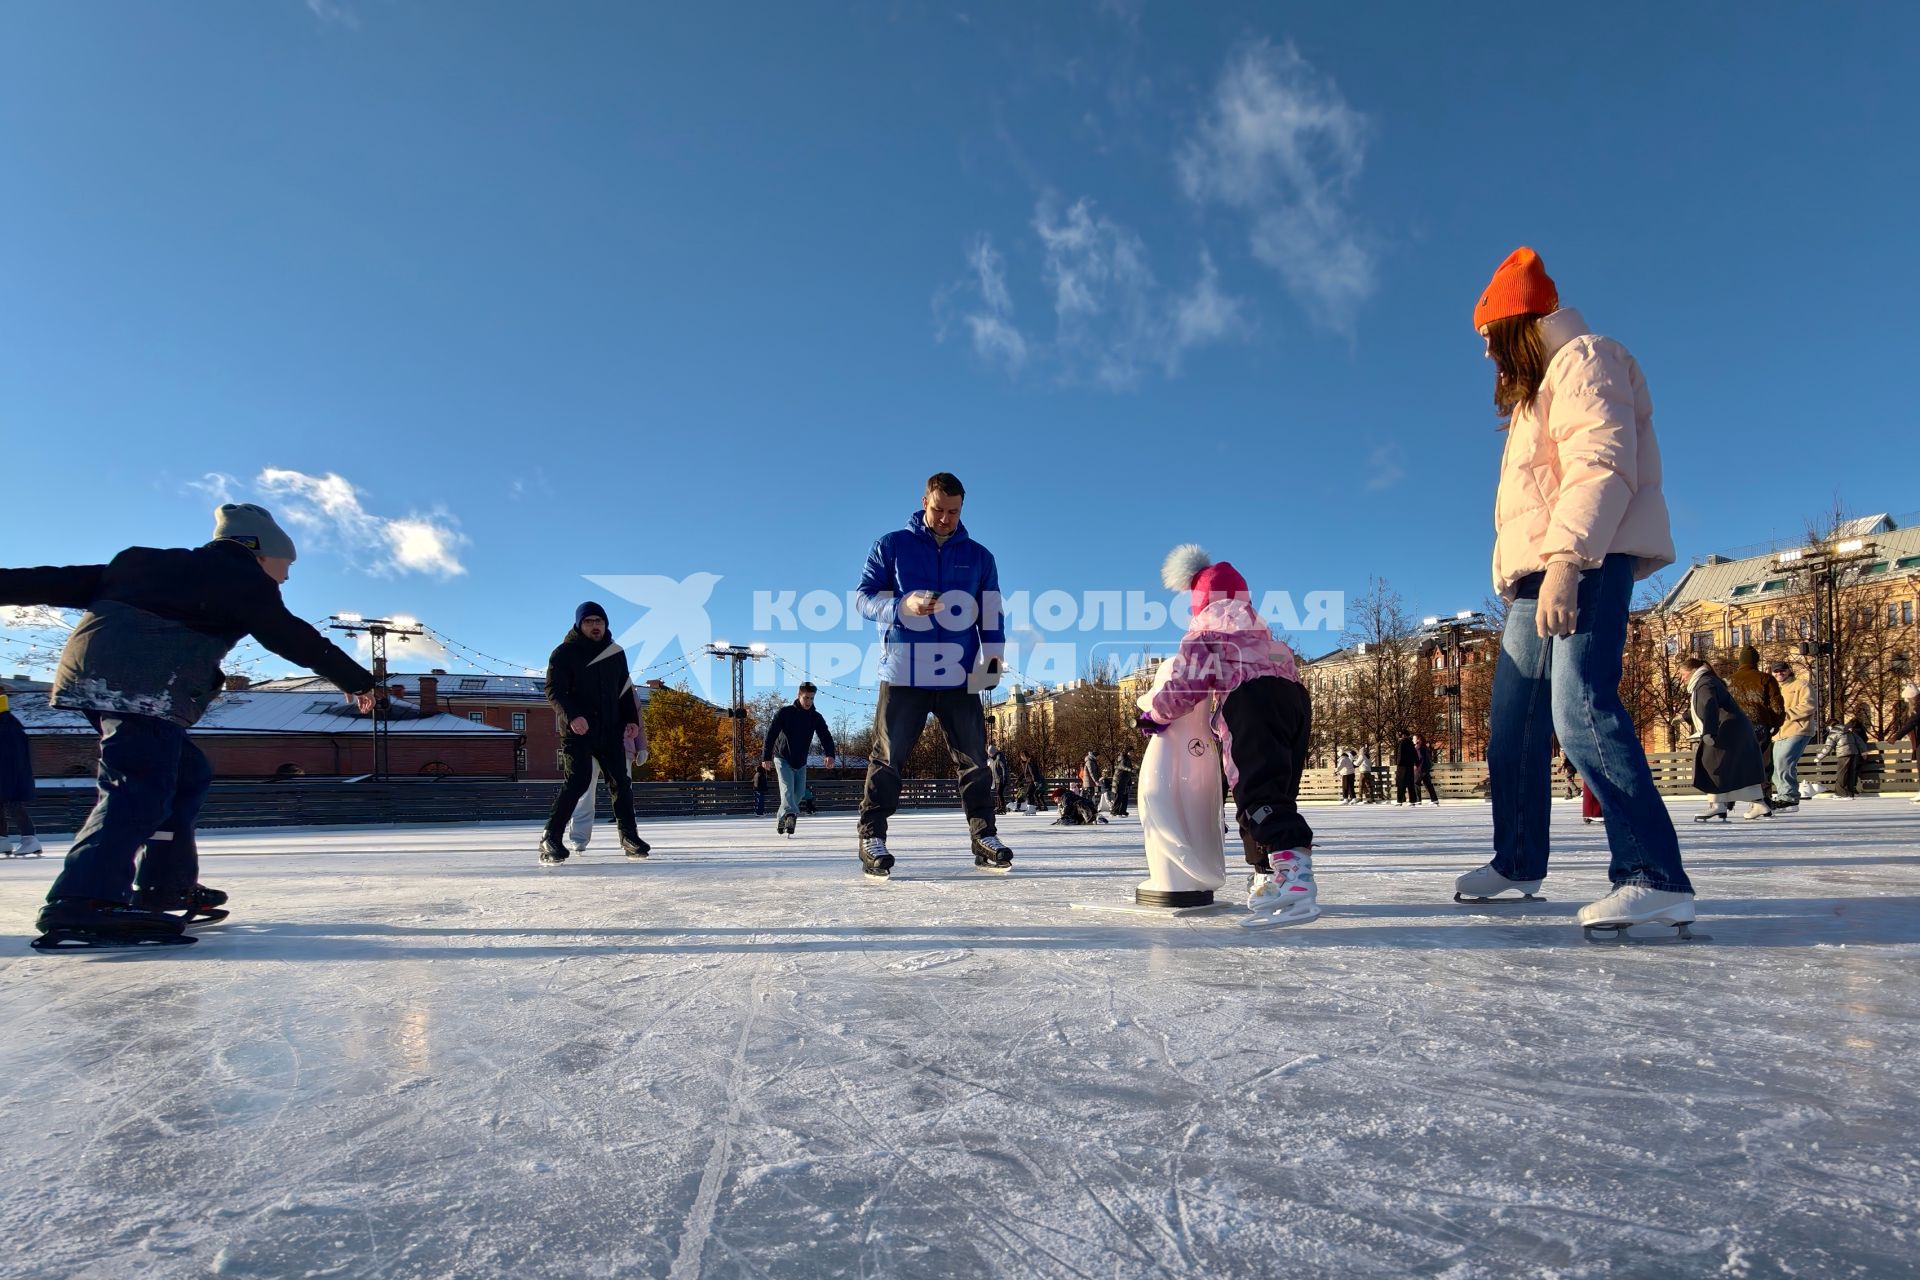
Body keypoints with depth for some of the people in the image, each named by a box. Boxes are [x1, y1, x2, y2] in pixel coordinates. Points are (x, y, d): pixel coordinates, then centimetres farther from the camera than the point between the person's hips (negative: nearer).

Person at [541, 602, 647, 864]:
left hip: (610, 732, 5)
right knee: (577, 782, -15)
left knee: (621, 782, 2)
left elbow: (624, 690, 19)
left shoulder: (615, 653, 12)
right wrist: (572, 715, -27)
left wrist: (631, 719, 6)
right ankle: (550, 838, -6)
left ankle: (629, 837, 12)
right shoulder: (563, 653, -3)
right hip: (576, 731, -5)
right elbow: (553, 690, -11)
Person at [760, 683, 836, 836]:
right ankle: (790, 814, -42)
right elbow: (771, 734, -14)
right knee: (787, 787, -22)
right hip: (782, 758, -5)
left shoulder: (816, 717, -2)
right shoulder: (785, 713, -12)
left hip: (801, 761, 5)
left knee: (799, 792, 4)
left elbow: (826, 736, -11)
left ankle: (782, 819, 21)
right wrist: (766, 757, -20)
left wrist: (829, 754, -30)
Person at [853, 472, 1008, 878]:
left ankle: (984, 837, 13)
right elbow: (864, 597, 2)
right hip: (903, 672, -2)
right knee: (887, 757, -2)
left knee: (973, 758, 4)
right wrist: (903, 606, -17)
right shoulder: (891, 546, 6)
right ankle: (872, 838, 6)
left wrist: (992, 656, 3)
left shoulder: (978, 556, 14)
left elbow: (991, 613, 16)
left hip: (959, 676, 3)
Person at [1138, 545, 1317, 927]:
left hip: (1252, 698, -8)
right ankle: (1267, 880, 14)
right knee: (1278, 791, 12)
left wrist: (1153, 712, 22)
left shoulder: (1206, 627, 12)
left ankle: (1295, 876, -35)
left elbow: (1186, 684, 4)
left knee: (1259, 791, -17)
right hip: (1294, 697, 8)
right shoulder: (1258, 626, 35)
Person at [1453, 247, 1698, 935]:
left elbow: (1601, 465, -18)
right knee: (1512, 724, 11)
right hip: (1536, 580, 10)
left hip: (1586, 567, -10)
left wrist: (1565, 561, -28)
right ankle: (1517, 861, 22)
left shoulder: (1583, 360, -2)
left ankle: (1655, 878, -23)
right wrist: (1519, 581, 17)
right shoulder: (1534, 393, 28)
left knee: (1582, 710, -24)